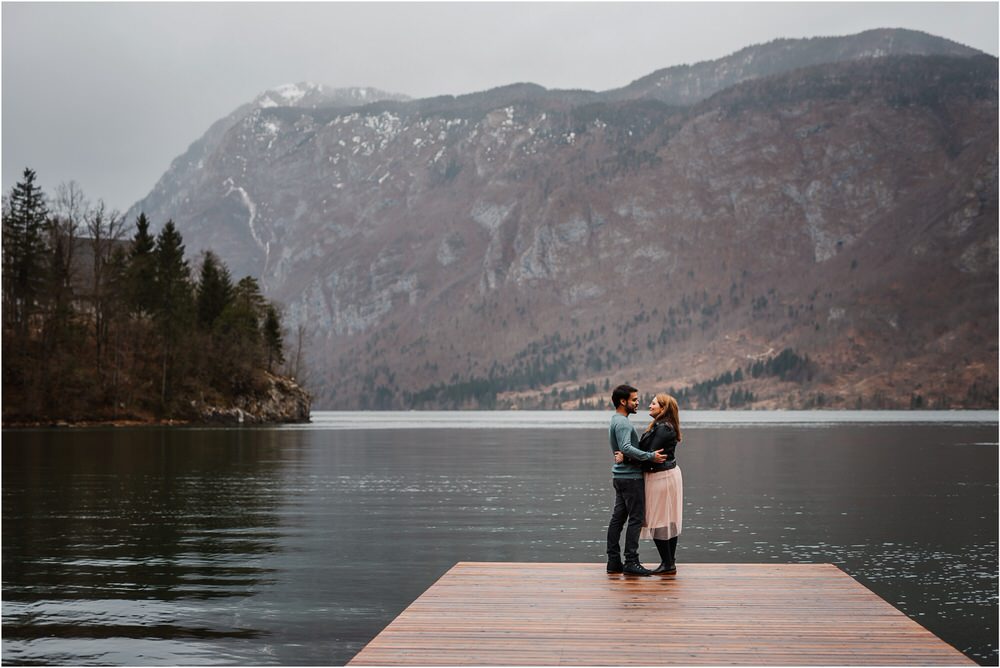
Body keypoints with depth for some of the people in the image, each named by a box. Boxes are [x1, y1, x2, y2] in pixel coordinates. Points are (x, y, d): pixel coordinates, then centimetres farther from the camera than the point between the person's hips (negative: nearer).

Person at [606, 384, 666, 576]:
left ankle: (614, 561, 10)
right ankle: (631, 561, -7)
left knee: (618, 518, 9)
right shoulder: (622, 423, -15)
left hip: (620, 475, 10)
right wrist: (650, 456, -29)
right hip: (630, 476, -10)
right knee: (635, 519, -7)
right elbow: (626, 448, -29)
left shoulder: (616, 421, 17)